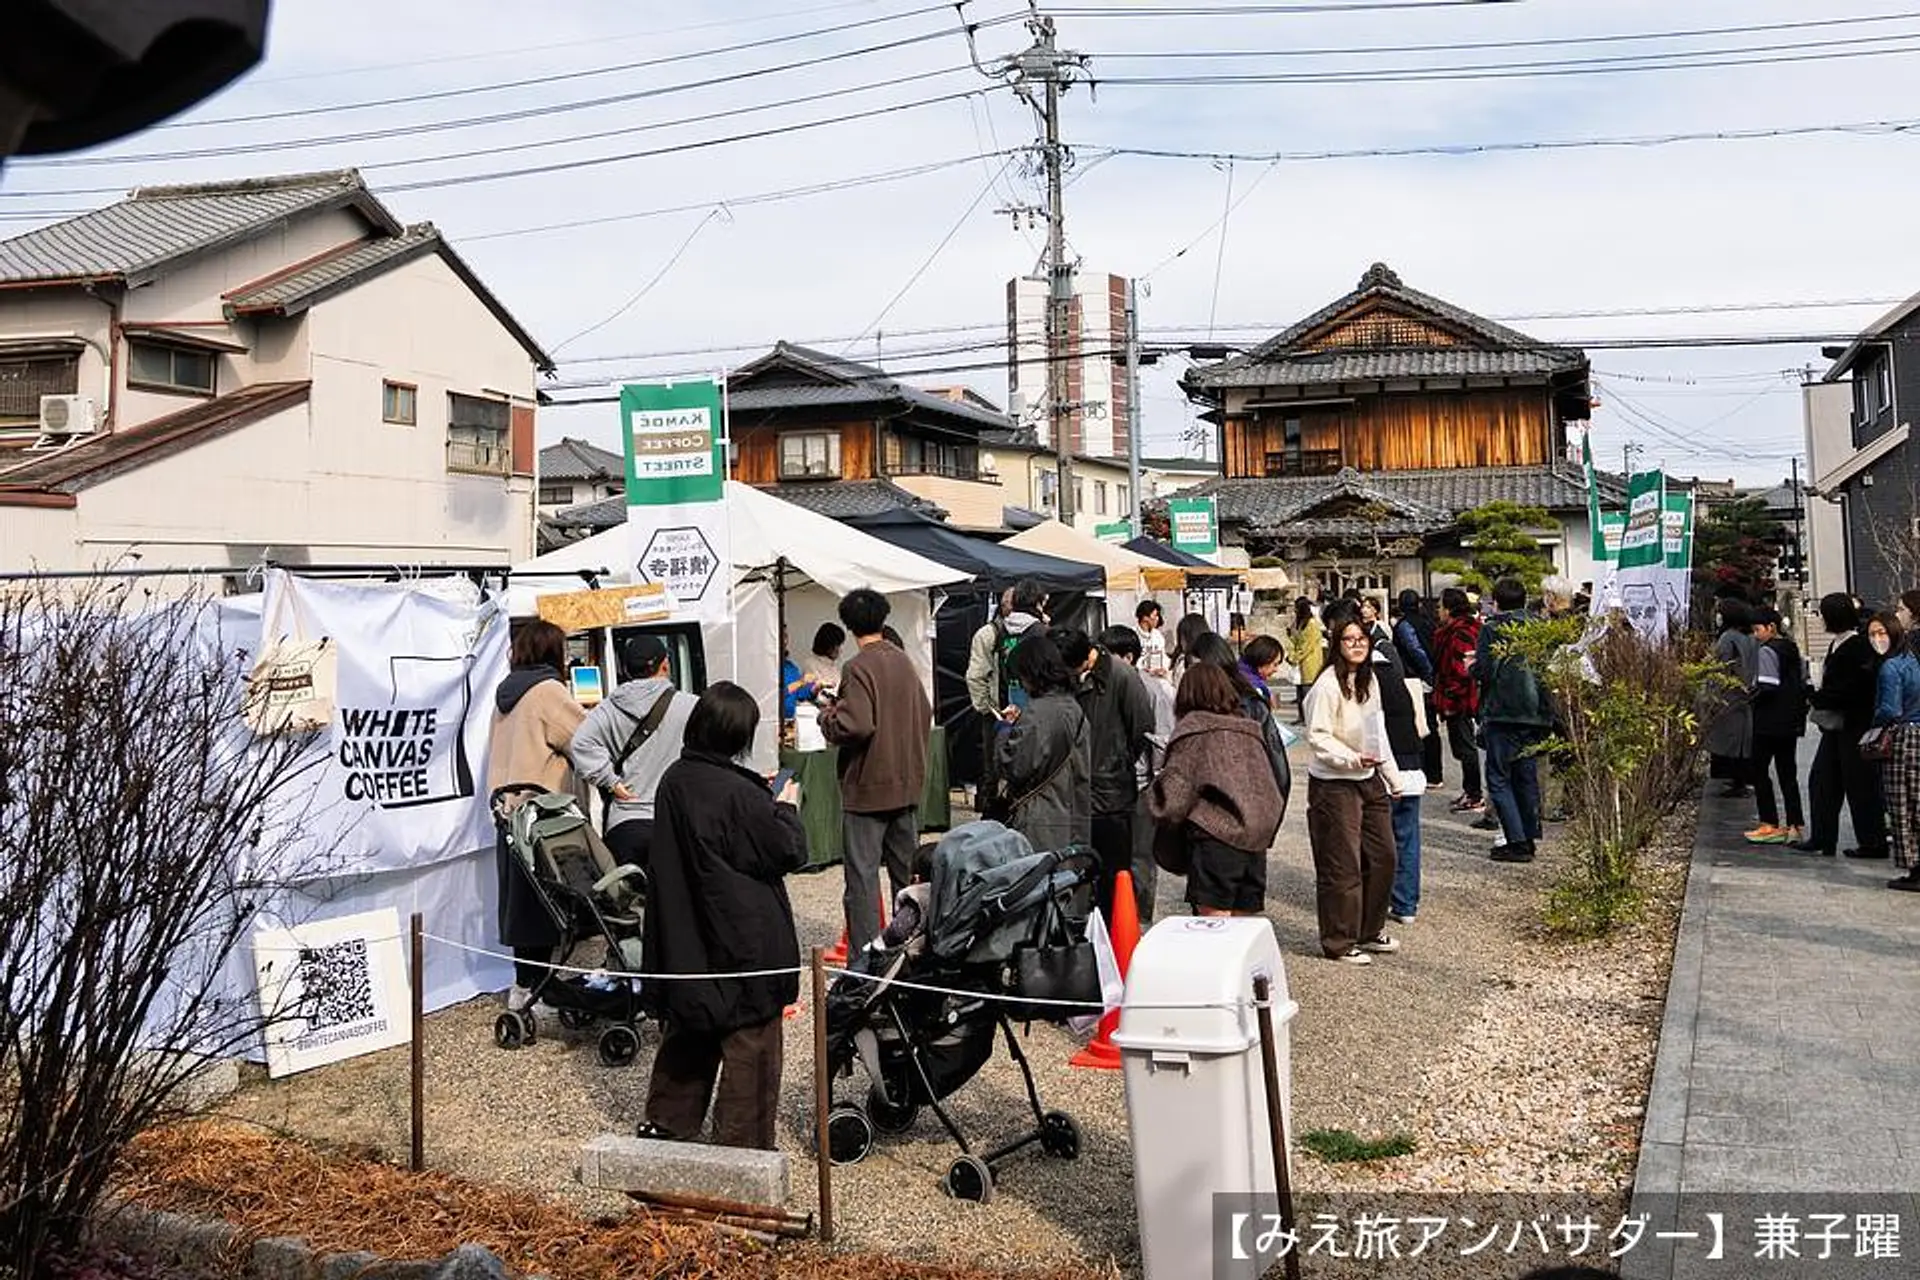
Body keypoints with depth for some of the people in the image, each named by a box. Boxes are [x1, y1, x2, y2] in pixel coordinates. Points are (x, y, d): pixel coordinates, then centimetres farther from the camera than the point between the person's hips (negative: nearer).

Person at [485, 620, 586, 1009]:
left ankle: (524, 983, 19)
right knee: (541, 900, -3)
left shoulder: (506, 693, 15)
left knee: (520, 899, 12)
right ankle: (530, 986, 0)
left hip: (508, 809, 8)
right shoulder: (548, 690, -11)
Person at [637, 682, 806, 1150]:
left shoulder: (674, 781, 0)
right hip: (745, 944, -7)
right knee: (751, 1042, 6)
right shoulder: (740, 795, -23)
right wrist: (785, 807, 3)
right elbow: (790, 852, -13)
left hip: (687, 943, 8)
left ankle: (666, 1122, 32)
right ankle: (744, 1141, 12)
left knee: (692, 1032, 23)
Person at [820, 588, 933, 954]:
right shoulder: (904, 660, 7)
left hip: (868, 786, -7)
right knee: (907, 869, 16)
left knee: (862, 874, -3)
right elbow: (925, 714, 15)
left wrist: (827, 715, -7)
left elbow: (856, 725, -25)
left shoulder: (858, 667, -16)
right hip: (907, 784, 7)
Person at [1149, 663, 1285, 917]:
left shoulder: (1193, 730, -2)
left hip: (1215, 834, -6)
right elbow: (1272, 793, 17)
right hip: (1256, 841, 7)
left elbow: (1173, 795, -5)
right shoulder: (1249, 731, 16)